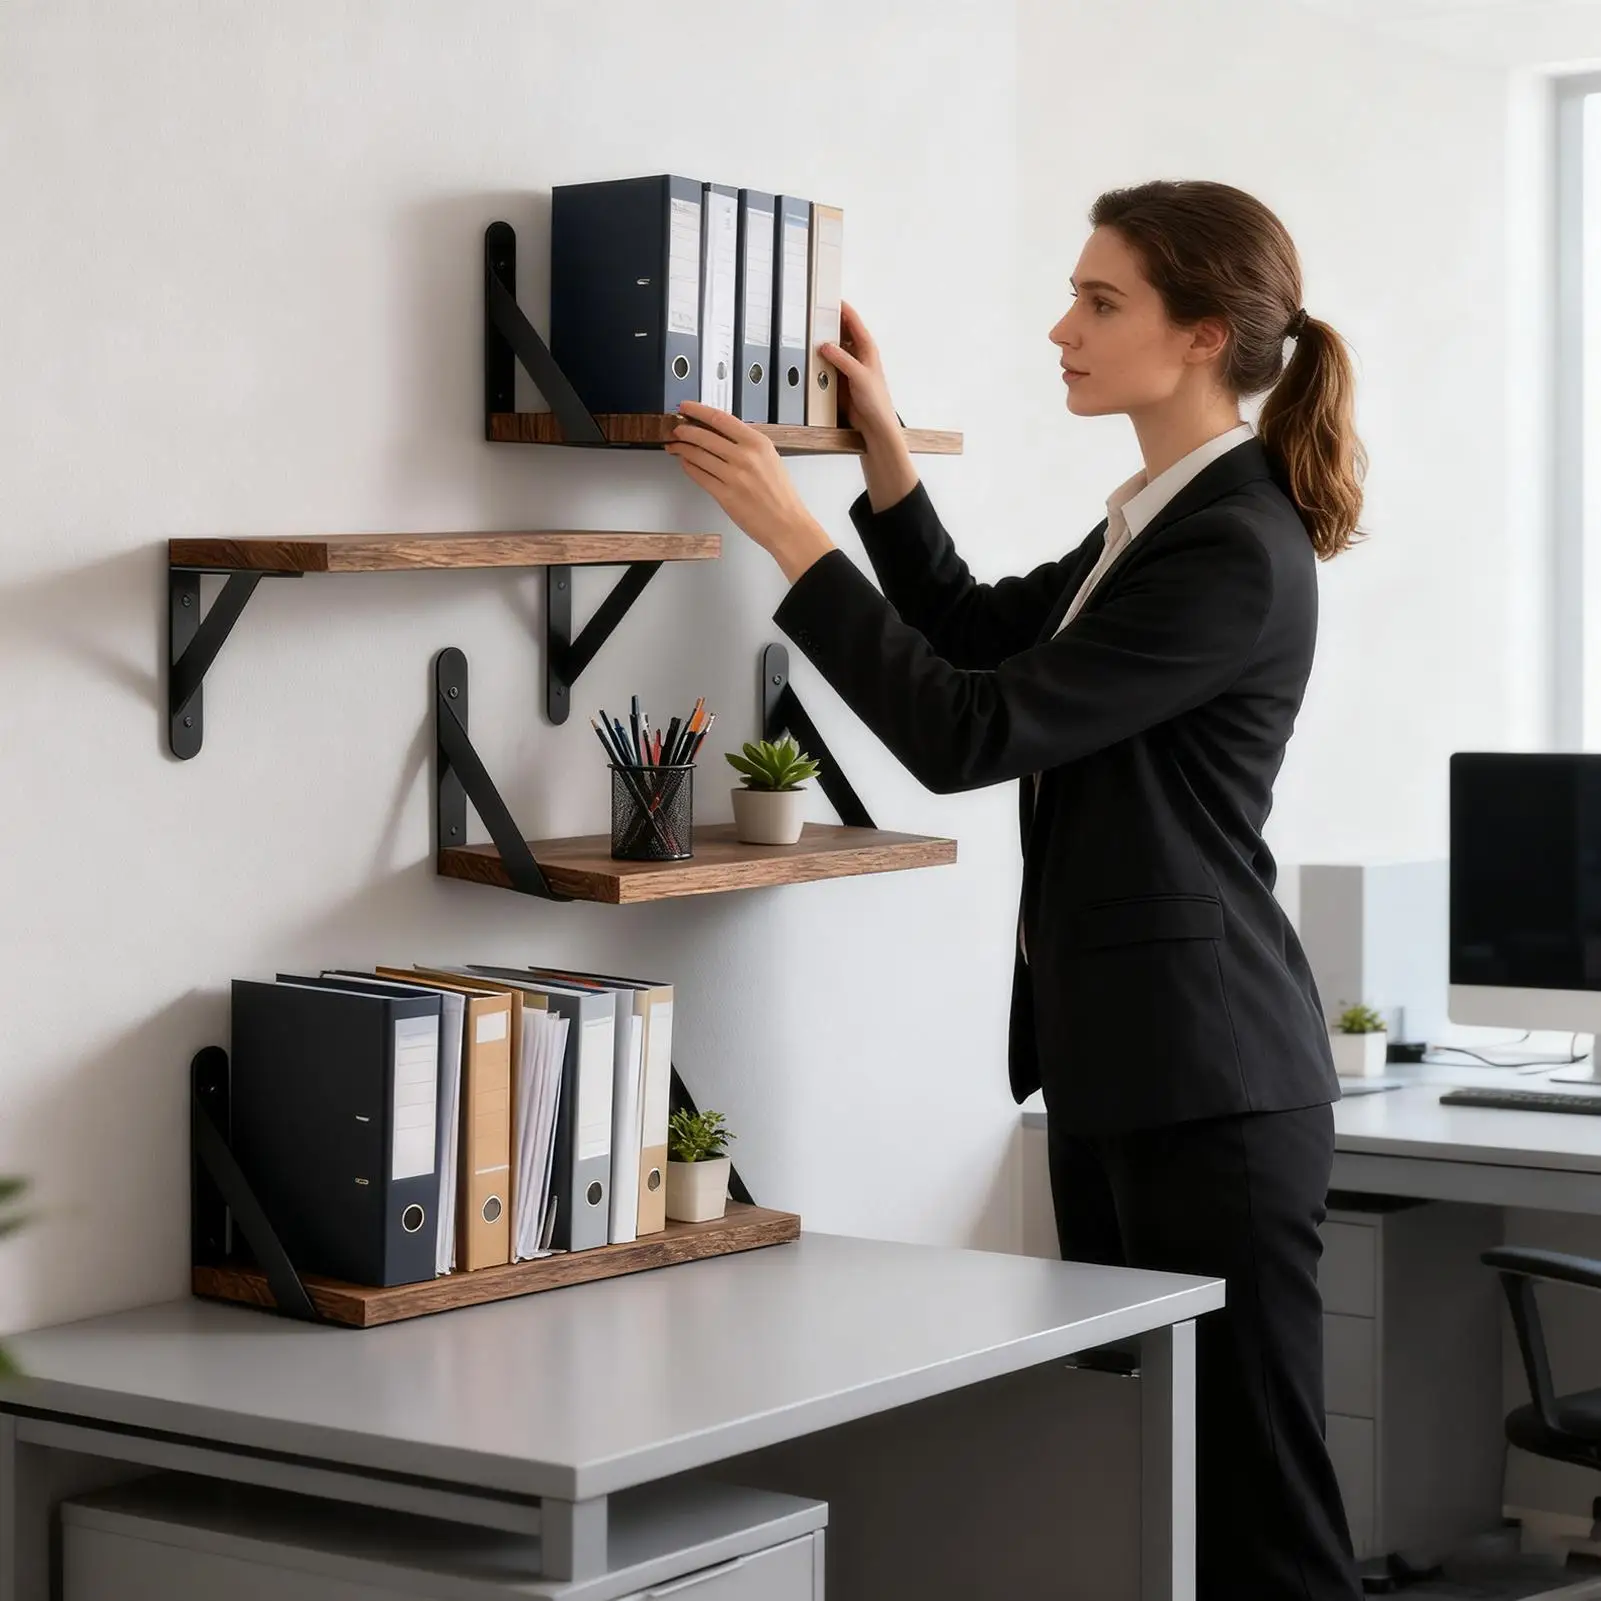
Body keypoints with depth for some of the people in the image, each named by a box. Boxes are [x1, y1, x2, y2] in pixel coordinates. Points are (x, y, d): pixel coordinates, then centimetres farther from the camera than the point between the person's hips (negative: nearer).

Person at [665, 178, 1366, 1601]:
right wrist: (881, 446, 13)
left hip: (1207, 1080, -10)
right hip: (1121, 1058, 10)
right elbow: (986, 635, 23)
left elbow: (970, 732, -20)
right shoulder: (1170, 517, 12)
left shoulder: (1234, 550, -18)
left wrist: (790, 533, -15)